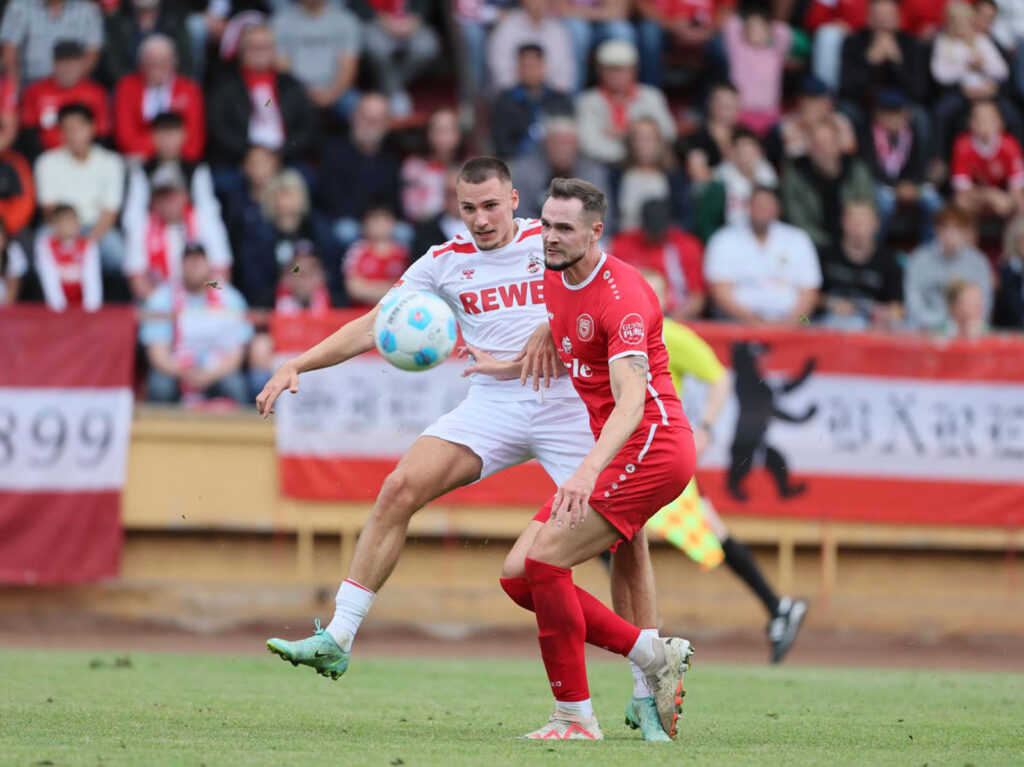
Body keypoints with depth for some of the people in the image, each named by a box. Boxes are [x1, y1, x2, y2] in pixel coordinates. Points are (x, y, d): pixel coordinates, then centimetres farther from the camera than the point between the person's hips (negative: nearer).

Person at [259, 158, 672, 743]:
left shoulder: (550, 242, 1)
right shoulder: (445, 262, 8)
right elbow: (373, 326, 8)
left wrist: (552, 326, -29)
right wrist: (297, 365, -1)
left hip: (566, 402, -2)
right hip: (493, 404, 2)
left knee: (627, 539, -10)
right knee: (400, 489, -16)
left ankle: (647, 694, 2)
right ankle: (337, 642, -12)